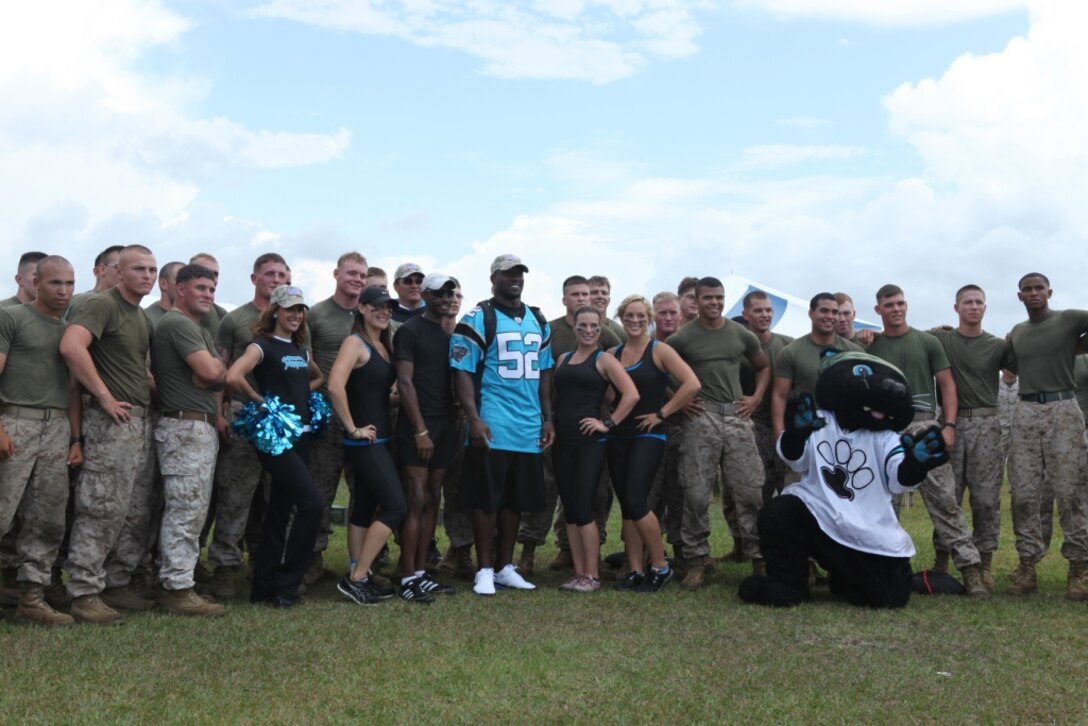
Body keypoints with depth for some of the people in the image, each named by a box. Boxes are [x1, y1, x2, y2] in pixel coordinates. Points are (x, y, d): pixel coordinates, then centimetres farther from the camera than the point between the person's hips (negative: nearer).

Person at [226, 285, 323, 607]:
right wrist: (260, 401, -11)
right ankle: (285, 586, -6)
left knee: (281, 510, 9)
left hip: (300, 435, 8)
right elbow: (233, 376, -25)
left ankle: (264, 587, 17)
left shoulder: (300, 349, 15)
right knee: (311, 502, -16)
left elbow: (318, 377, 34)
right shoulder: (263, 345, -8)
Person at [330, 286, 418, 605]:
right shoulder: (355, 342, -12)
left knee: (365, 509, 11)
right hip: (365, 441, -8)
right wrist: (353, 428, -20)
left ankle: (359, 577, 18)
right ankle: (356, 578, -3)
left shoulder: (385, 345, 13)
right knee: (396, 506, -10)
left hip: (379, 439, 8)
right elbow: (335, 386, -25)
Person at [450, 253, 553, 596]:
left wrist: (548, 418, 11)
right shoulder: (478, 319, -5)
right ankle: (485, 570, 10)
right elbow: (462, 372, -10)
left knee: (515, 500, 12)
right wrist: (474, 419, -18)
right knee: (486, 500, 1)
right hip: (492, 428, -6)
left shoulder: (539, 321, 14)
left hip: (529, 429, 6)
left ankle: (505, 566, 22)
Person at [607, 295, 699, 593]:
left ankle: (660, 566, 1)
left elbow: (692, 384, -15)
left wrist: (662, 413, -12)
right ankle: (635, 571, 13)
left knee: (636, 502, -14)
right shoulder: (613, 354, 10)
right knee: (627, 506, 6)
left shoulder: (659, 350, -5)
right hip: (618, 437, 6)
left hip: (648, 437, -6)